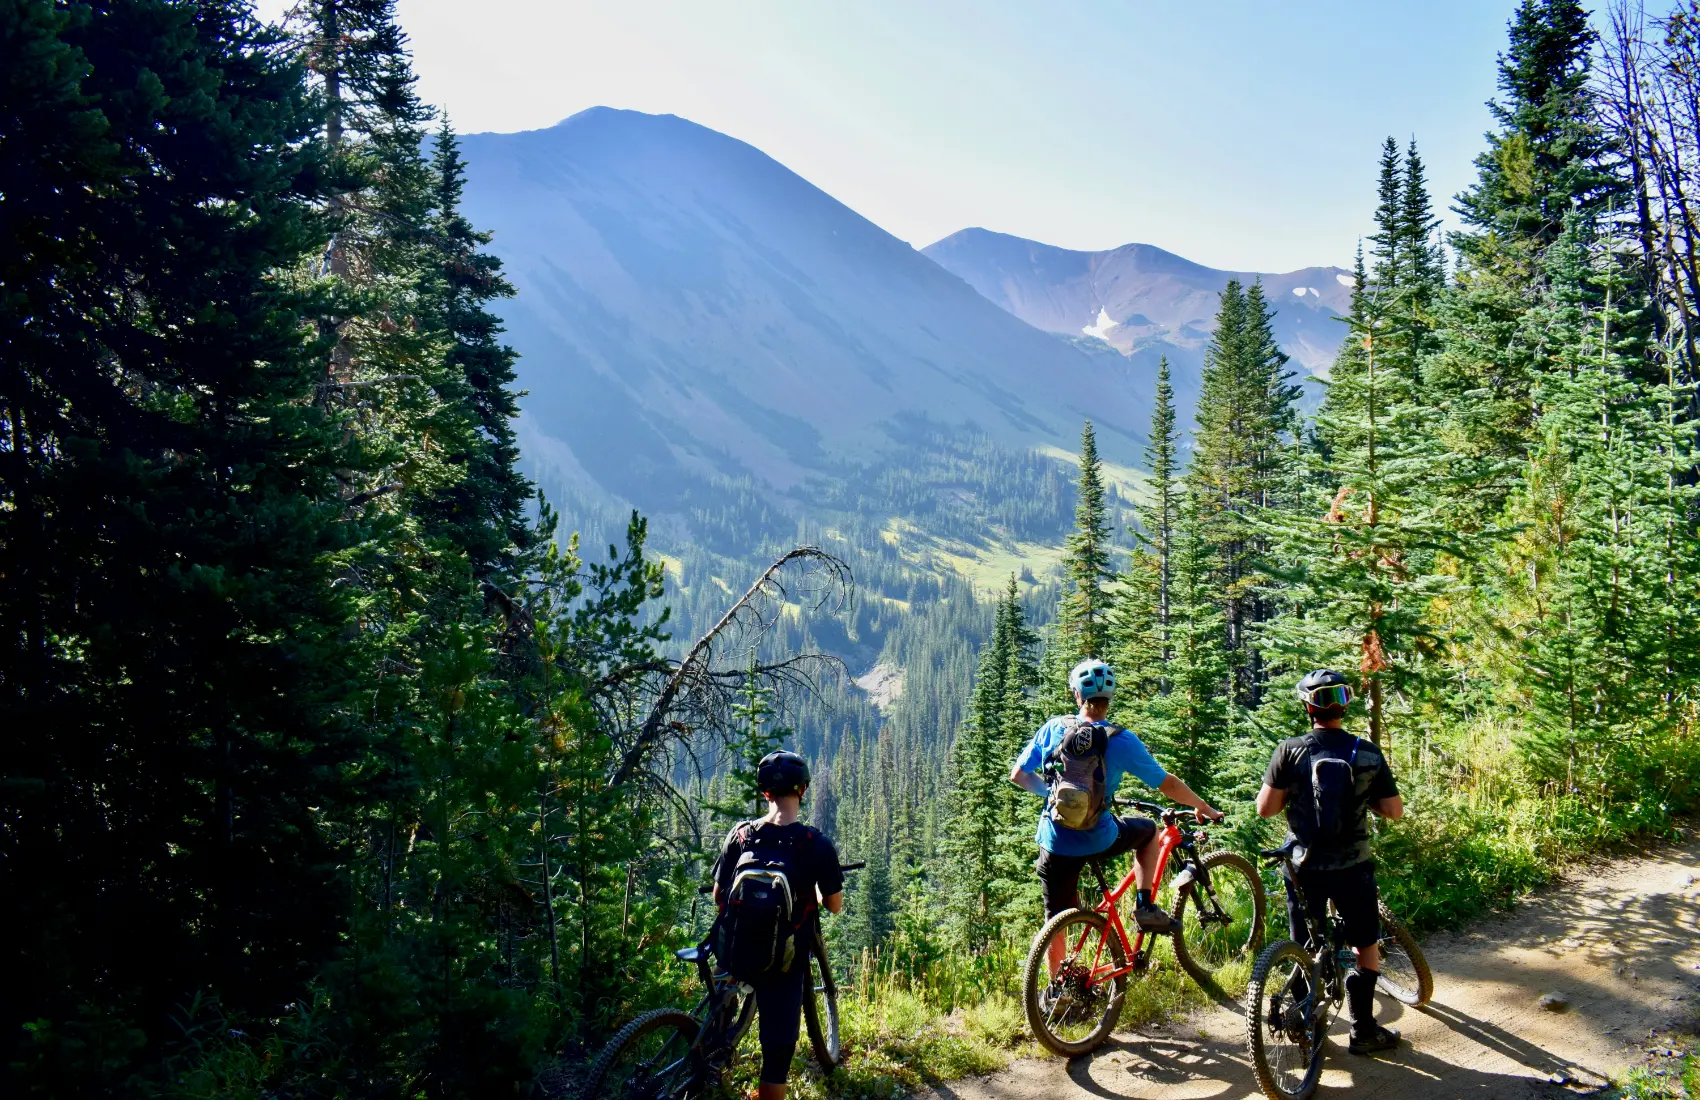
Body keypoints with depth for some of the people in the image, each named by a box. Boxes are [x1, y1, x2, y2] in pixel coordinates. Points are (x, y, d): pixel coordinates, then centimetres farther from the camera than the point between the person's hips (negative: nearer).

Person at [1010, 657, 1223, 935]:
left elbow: (1018, 775, 3)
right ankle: (1144, 906, 20)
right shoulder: (1121, 741, -10)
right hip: (1099, 841, -2)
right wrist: (1203, 807, 15)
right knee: (1148, 830, 28)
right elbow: (1167, 784, -2)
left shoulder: (1053, 728, -4)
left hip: (1055, 845, 2)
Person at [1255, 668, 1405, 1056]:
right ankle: (1364, 1030, 21)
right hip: (1352, 866, 0)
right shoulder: (1369, 754, -6)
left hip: (1305, 865, 0)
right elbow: (1395, 811, 0)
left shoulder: (1291, 750, -11)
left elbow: (1265, 808, -11)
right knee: (1366, 944, 18)